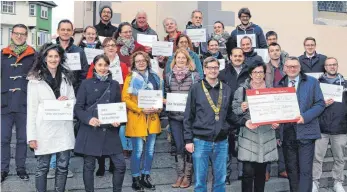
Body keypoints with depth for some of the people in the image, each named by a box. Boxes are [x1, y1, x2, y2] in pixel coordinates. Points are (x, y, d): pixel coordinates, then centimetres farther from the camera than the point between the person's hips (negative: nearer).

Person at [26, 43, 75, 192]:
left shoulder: (66, 77, 10)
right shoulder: (35, 79, -1)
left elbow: (73, 101, 14)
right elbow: (32, 109, -3)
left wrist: (67, 101, -11)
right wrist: (31, 136, -8)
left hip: (64, 128, 3)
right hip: (45, 129, -3)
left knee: (63, 166, 9)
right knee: (42, 167, 6)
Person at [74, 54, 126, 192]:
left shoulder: (115, 85, 8)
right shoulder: (86, 84, 1)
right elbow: (78, 108, -1)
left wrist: (118, 121, -8)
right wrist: (88, 119, -20)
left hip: (110, 131, 2)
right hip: (90, 131, -2)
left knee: (120, 164, 0)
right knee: (89, 166, 7)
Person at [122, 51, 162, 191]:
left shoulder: (154, 77, 10)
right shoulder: (131, 78, -3)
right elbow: (125, 98, -9)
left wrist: (159, 107, -4)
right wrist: (141, 110, -19)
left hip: (152, 118, 5)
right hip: (136, 118, -5)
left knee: (150, 150, 10)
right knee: (138, 151, -3)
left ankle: (145, 177, 25)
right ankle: (135, 179, 13)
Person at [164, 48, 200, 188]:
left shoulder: (194, 75, -1)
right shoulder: (169, 76, 8)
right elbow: (166, 94, 14)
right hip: (174, 116, 3)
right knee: (179, 146, 9)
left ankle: (187, 176, 16)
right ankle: (180, 176, 19)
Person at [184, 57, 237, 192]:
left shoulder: (226, 90, 7)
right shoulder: (196, 89, -1)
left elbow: (230, 115, 10)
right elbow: (188, 117, -1)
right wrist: (188, 139, -6)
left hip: (221, 142, 3)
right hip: (201, 141, -2)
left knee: (220, 179, 11)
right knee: (200, 179, 6)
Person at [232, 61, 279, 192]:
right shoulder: (242, 90, 1)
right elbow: (234, 111, 0)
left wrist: (276, 122, -2)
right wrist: (242, 108, -20)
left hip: (266, 135, 3)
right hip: (248, 135, -3)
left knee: (261, 171, 11)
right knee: (248, 172, -6)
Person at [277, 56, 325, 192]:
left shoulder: (312, 82, 3)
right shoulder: (279, 84, 11)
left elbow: (320, 104, -1)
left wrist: (305, 117, -16)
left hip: (305, 131, -3)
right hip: (286, 133, 3)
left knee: (305, 170, -4)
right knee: (291, 169, 12)